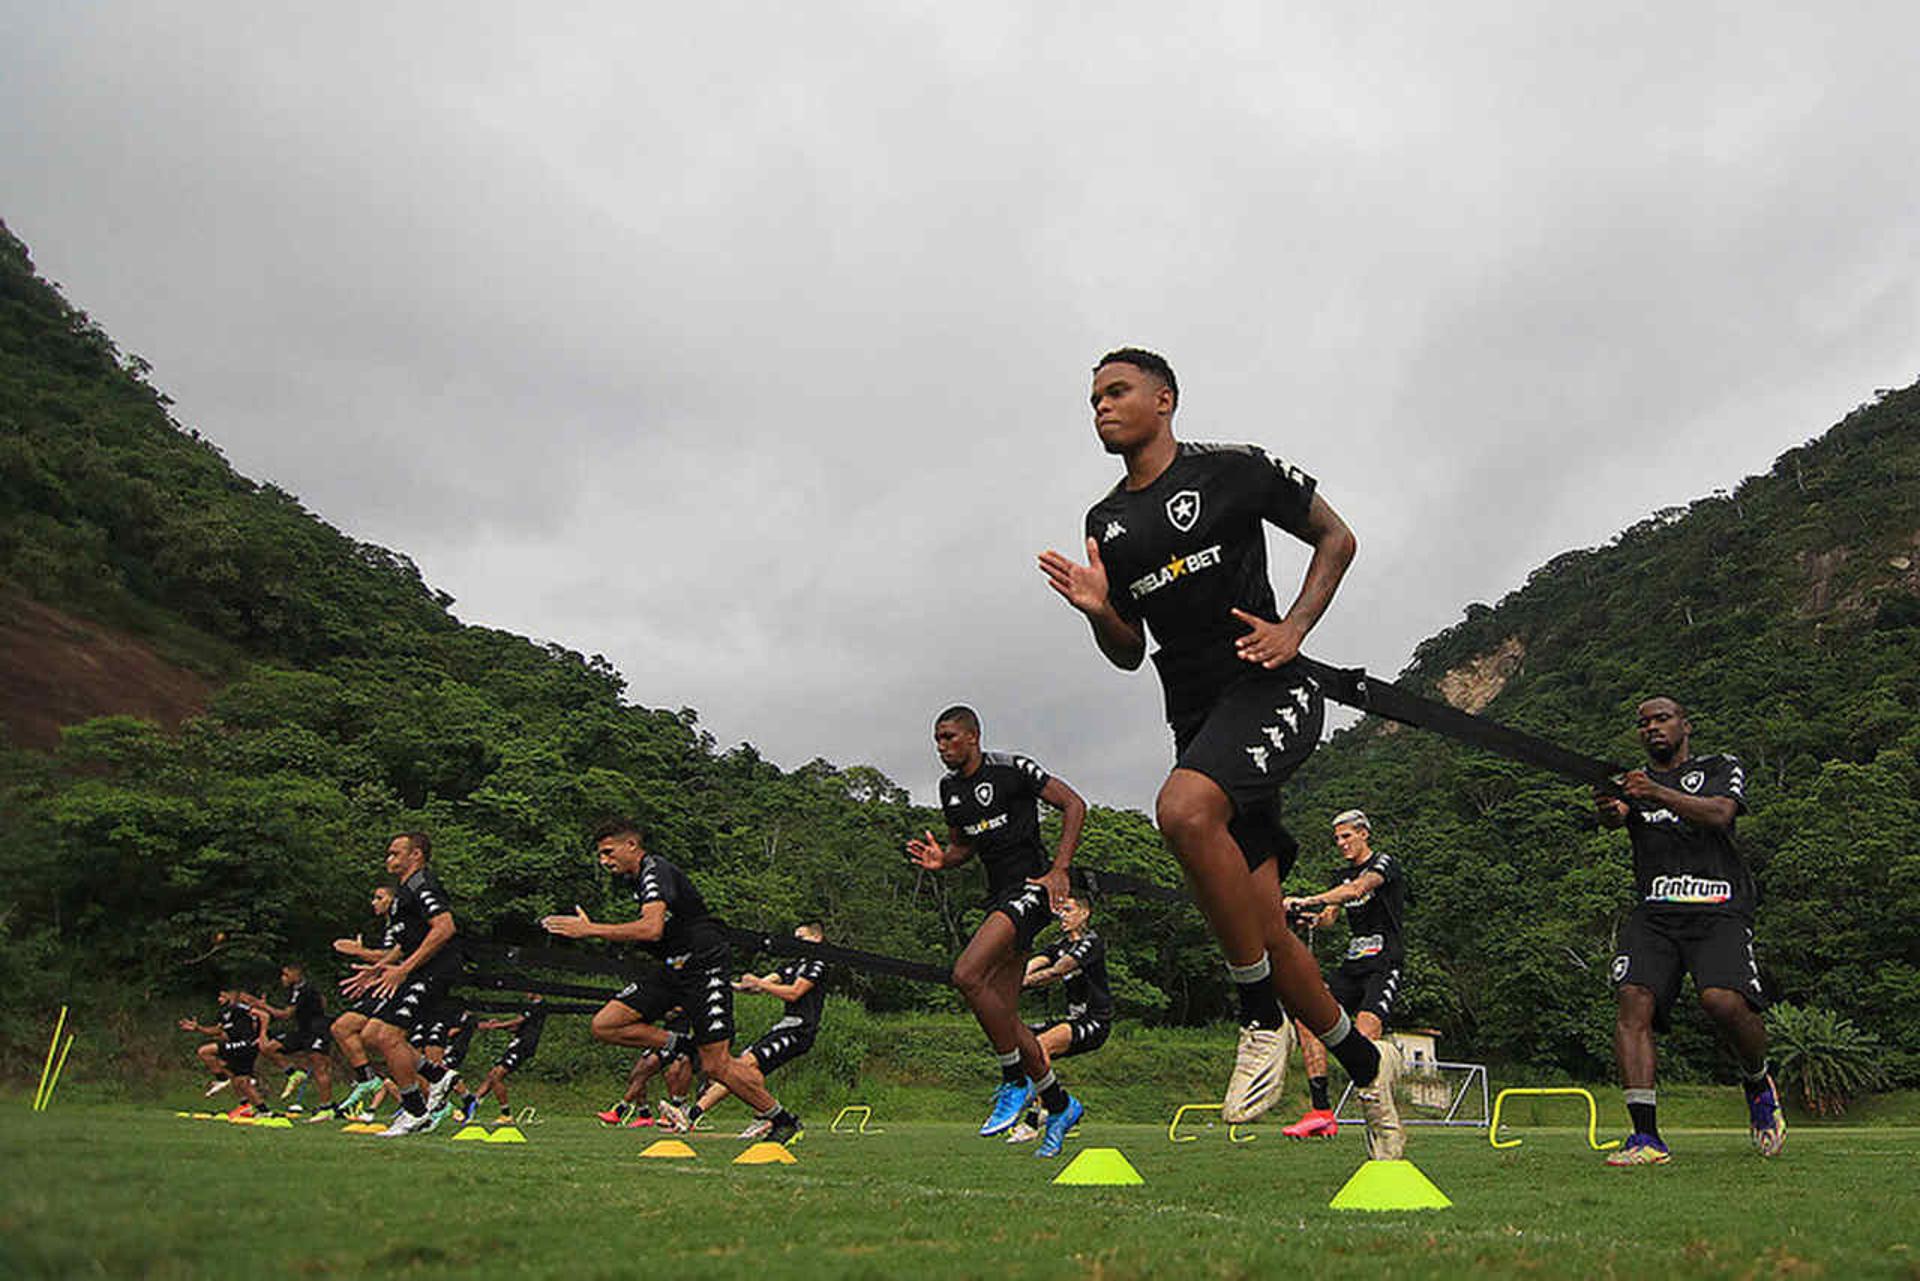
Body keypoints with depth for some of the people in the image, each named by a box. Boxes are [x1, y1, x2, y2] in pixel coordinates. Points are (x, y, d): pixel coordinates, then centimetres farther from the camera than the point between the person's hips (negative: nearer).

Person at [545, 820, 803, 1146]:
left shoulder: (656, 872, -16)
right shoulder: (635, 878, 15)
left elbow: (652, 929, -32)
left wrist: (591, 930, -29)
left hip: (705, 969, -9)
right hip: (673, 971, 9)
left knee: (716, 1066, -10)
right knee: (605, 1025, -5)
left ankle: (783, 1120, 9)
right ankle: (681, 1045, 4)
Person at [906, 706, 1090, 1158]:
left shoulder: (1010, 769, -8)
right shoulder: (949, 788, 13)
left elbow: (1074, 804, -7)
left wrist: (1059, 870, -15)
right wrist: (941, 858, 1)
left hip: (1031, 888, -8)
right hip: (999, 896, 8)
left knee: (967, 974, -25)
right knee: (1004, 1016, 6)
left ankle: (1016, 1080, -10)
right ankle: (1060, 1105, 22)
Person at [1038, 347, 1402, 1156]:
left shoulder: (1234, 470, -1)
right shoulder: (1105, 524, 15)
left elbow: (1335, 537, 7)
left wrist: (1293, 628, -7)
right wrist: (1100, 611, -3)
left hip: (1269, 694, -6)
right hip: (1197, 718, 6)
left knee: (1184, 809, -34)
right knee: (1264, 924, 3)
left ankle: (1262, 1017, -16)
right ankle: (1366, 1066, 25)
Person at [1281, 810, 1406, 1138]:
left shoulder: (1385, 863, -4)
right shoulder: (1344, 875, 20)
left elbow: (1356, 889, -24)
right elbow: (1328, 917, 9)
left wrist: (1308, 900, -35)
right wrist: (1313, 916, -16)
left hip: (1384, 965, -7)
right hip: (1351, 966, 7)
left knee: (1364, 1038, -25)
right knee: (1308, 1020, -10)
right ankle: (1321, 1112, -8)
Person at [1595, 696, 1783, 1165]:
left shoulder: (1722, 768, 15)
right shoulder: (1633, 781, 22)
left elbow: (1719, 814, -7)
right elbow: (1617, 815, -3)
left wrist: (1657, 794, -23)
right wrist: (1609, 809, -29)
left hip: (1719, 909, -2)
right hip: (1655, 910, 3)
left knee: (1723, 1000, -25)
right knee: (1633, 998, -20)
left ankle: (1758, 1083, 9)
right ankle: (1646, 1137, -20)